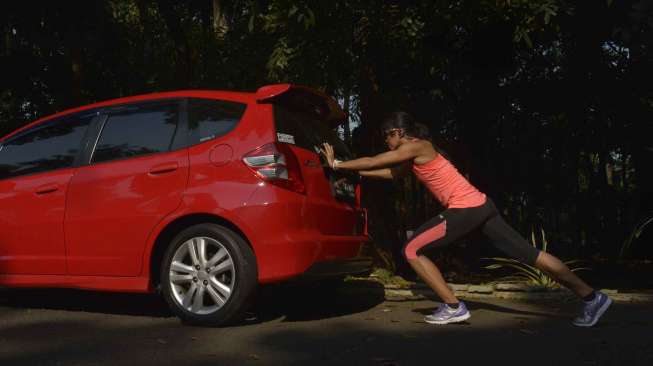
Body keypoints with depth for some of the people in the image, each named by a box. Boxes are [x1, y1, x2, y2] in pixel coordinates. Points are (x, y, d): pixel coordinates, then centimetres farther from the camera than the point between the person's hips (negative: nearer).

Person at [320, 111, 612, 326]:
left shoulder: (414, 147, -4)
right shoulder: (417, 153, 22)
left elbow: (373, 161, -2)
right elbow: (390, 173, 32)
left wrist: (337, 164, 8)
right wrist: (353, 171, 31)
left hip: (465, 209, -10)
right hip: (479, 206, 10)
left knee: (412, 250, -1)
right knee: (529, 254, 9)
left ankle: (453, 308, 1)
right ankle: (592, 297, 12)